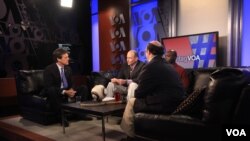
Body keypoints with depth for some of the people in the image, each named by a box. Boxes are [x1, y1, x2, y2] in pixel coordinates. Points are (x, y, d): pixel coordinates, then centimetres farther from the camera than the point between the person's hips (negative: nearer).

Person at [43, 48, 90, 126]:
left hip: (67, 91, 6)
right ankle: (61, 117, -27)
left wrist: (71, 90, -16)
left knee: (84, 88, -6)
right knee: (52, 91, -39)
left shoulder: (68, 68, 4)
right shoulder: (49, 69, -15)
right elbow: (48, 88, -22)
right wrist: (64, 92, -32)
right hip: (55, 93, -6)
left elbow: (71, 84, 9)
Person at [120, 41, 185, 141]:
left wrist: (135, 94, 14)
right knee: (137, 100, 26)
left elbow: (139, 93, -8)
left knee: (132, 102, 9)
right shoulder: (168, 66, 14)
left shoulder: (151, 66, -13)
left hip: (164, 105, -9)